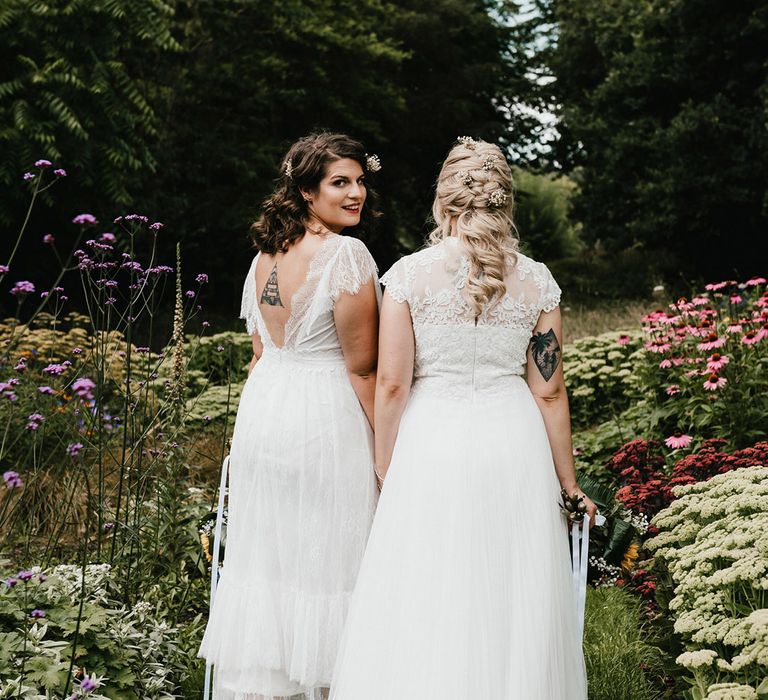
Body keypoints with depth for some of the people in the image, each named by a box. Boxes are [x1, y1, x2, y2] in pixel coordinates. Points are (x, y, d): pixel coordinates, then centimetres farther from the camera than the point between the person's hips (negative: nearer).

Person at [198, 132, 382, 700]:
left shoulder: (265, 255, 8)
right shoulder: (347, 254, -15)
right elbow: (362, 367, -15)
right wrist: (384, 449, -8)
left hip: (262, 407, 8)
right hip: (326, 418, -7)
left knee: (264, 555, 13)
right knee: (325, 561, 1)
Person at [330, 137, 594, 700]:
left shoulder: (409, 275, -6)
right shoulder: (537, 282, 0)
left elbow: (391, 384, -6)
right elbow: (550, 391, 1)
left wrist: (384, 471, 5)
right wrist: (568, 483, 10)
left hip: (432, 443, -2)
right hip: (513, 443, 2)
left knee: (425, 604, 6)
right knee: (512, 600, 13)